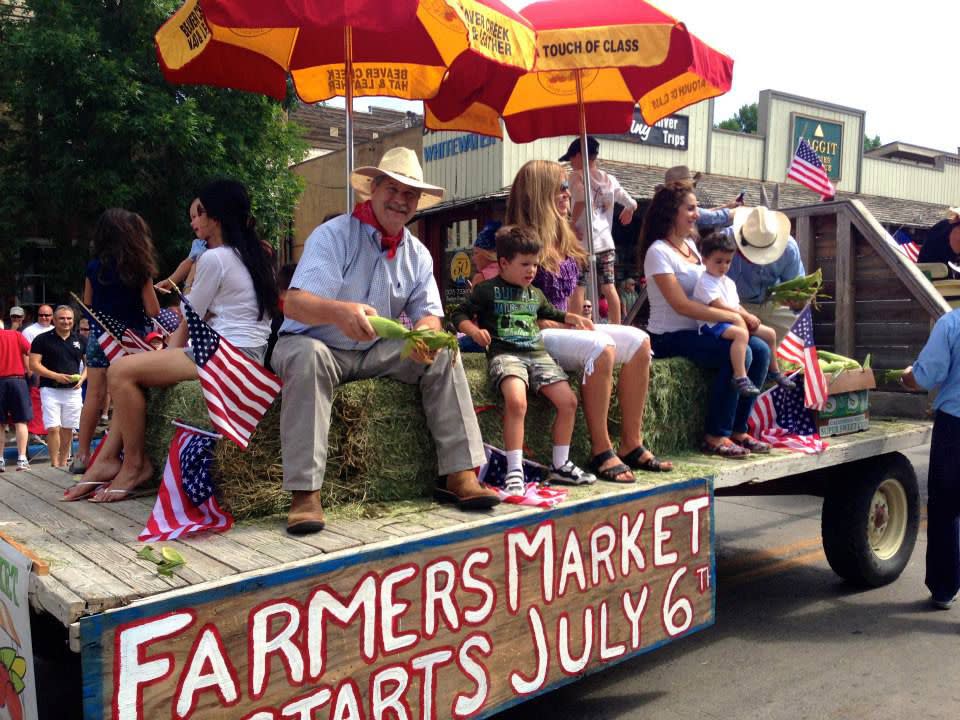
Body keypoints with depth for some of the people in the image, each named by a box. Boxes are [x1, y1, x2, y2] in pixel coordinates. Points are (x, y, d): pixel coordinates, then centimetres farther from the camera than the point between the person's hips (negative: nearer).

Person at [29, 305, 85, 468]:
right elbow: (34, 364, -7)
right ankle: (54, 465, -2)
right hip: (50, 389, -3)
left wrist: (82, 378, -6)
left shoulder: (79, 340, 8)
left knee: (68, 429, 9)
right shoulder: (43, 339, -2)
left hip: (73, 390, 3)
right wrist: (56, 376, -18)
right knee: (53, 428, -10)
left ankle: (63, 463, 21)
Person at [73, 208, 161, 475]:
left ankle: (82, 455, 6)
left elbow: (87, 307, 11)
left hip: (99, 338, 2)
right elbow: (153, 311, -4)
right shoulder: (139, 268, -4)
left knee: (94, 396, 4)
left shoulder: (93, 267, 1)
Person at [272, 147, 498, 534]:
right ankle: (304, 494, -39)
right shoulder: (333, 236, -15)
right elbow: (294, 303, -29)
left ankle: (459, 475, -14)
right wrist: (340, 312, -52)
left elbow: (428, 313, -1)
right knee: (308, 356, -38)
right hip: (318, 345, -5)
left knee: (442, 355, -13)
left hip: (375, 352, 5)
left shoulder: (417, 254, 3)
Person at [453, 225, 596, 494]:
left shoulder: (535, 294, 23)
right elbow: (460, 315, 2)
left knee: (568, 401, -6)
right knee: (516, 401, -33)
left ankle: (560, 466, 11)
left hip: (537, 354, 7)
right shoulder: (487, 290, 3)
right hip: (505, 354, -6)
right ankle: (514, 471, -25)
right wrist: (475, 331, -17)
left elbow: (552, 313, 41)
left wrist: (573, 318, 25)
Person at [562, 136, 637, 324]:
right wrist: (627, 212, 33)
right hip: (606, 242, 6)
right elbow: (632, 204, 12)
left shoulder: (577, 176, -5)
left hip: (584, 243, -6)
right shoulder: (610, 179, 11)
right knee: (609, 287, 12)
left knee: (577, 288, -3)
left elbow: (581, 199, -25)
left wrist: (572, 225, -16)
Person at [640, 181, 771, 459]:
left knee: (761, 350, -8)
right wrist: (732, 317, -19)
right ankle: (715, 437, -15)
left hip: (698, 331, 8)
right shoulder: (658, 252, -13)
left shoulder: (690, 244, 14)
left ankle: (738, 431, -1)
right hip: (670, 337, -8)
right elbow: (681, 305, -21)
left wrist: (739, 314, 0)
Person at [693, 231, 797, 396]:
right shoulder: (705, 282, -10)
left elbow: (736, 306, 20)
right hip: (713, 324, -9)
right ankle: (740, 378, -44)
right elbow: (719, 306, -18)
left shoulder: (729, 282, 20)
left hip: (734, 321, 10)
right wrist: (746, 316, -17)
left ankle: (774, 371, 27)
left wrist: (748, 317, -3)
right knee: (741, 333, -39)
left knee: (770, 333, 8)